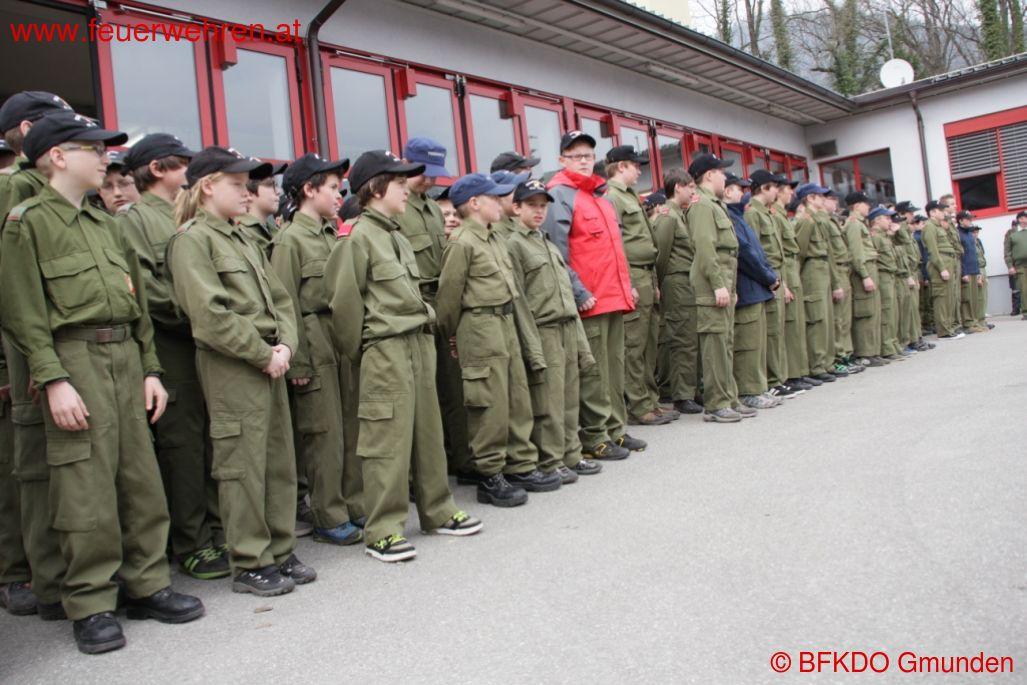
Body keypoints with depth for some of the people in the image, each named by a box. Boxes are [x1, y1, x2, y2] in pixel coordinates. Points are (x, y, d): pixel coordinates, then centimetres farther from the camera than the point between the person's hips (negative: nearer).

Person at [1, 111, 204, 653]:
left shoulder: (105, 224, 18)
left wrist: (149, 369, 12)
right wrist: (52, 379, -17)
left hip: (124, 357, 7)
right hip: (75, 358, -7)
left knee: (142, 479, 9)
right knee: (86, 489, -2)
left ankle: (147, 584, 21)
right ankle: (90, 604, 11)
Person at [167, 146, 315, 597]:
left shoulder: (242, 239, 17)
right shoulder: (192, 239, -7)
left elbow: (279, 298, 15)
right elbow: (210, 315, -17)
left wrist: (285, 345, -2)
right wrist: (263, 353, -14)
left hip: (269, 363, 8)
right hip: (230, 369, -8)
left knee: (280, 462, 12)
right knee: (243, 467, 0)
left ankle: (279, 553, 24)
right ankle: (249, 565, 12)